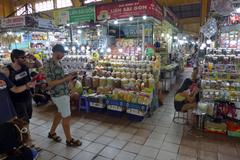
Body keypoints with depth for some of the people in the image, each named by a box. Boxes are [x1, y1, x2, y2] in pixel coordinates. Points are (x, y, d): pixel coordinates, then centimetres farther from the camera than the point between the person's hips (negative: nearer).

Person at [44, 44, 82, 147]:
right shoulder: (49, 64, -20)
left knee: (60, 113, 22)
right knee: (66, 116, 1)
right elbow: (51, 83, -22)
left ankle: (52, 133, 41)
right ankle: (69, 140, 18)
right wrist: (66, 79, -23)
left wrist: (69, 76, 1)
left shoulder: (58, 62, 8)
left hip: (63, 92, 9)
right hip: (59, 94, -9)